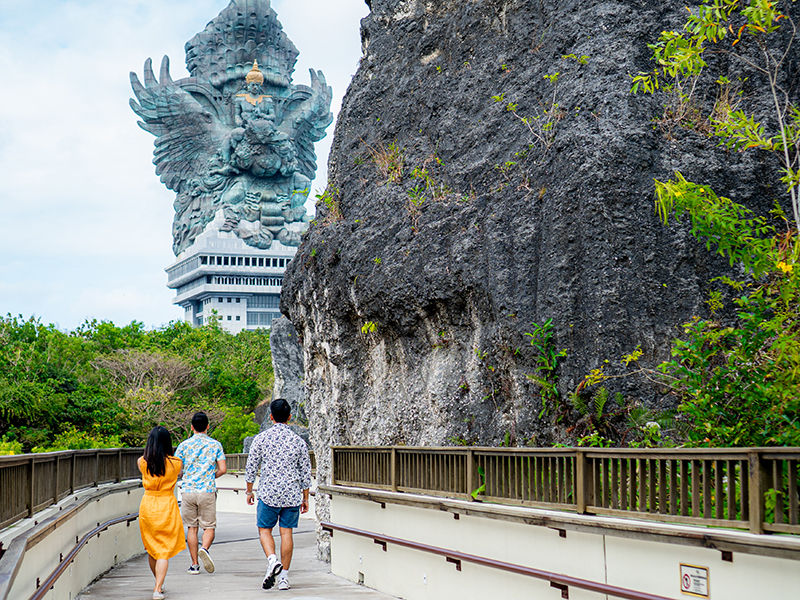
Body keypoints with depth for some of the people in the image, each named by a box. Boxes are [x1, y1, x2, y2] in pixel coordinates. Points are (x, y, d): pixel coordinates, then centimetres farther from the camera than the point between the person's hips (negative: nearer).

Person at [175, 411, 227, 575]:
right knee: (209, 526, 7)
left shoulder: (184, 445, 2)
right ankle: (204, 549, -23)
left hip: (188, 490, 1)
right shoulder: (215, 445, 2)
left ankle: (194, 565, 8)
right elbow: (223, 470, -2)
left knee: (192, 527, 9)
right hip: (207, 491, -1)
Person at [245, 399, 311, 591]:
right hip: (292, 494, 1)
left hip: (268, 493, -1)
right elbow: (306, 473, 5)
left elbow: (251, 467, 0)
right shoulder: (298, 441, 2)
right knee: (286, 532, 6)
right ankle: (284, 577, 6)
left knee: (264, 529, 11)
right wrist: (305, 498, 15)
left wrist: (249, 491, 13)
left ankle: (272, 560, -16)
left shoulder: (261, 438, -3)